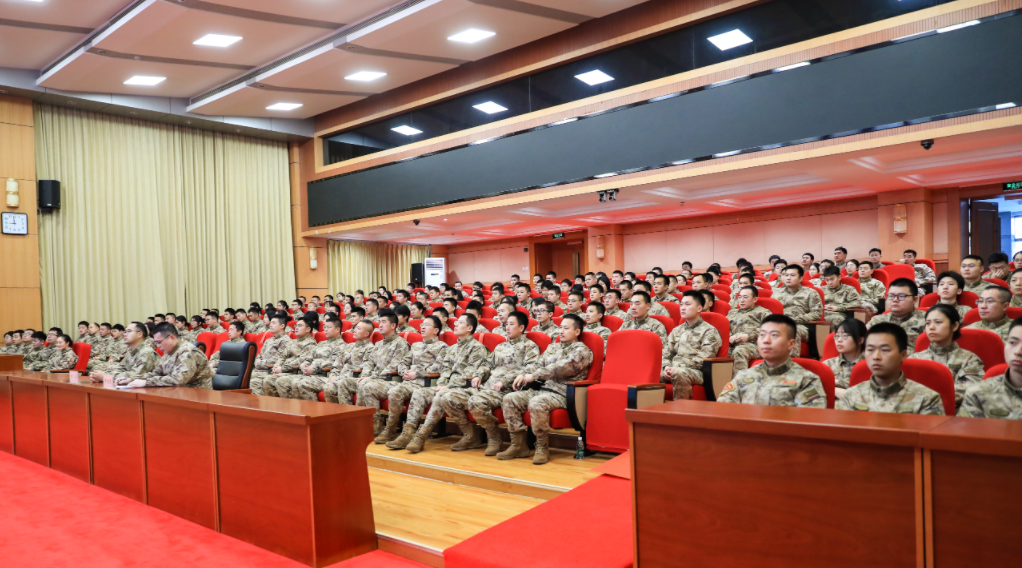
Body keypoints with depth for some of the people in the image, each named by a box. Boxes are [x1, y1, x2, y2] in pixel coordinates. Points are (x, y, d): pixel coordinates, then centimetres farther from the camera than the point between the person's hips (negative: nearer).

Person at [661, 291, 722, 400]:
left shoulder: (709, 331, 4)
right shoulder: (677, 330, 24)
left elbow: (704, 358, -8)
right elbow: (666, 353, 18)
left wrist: (678, 367, -15)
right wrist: (666, 367, -5)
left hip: (696, 371, -5)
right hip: (673, 370, 5)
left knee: (679, 374, -38)